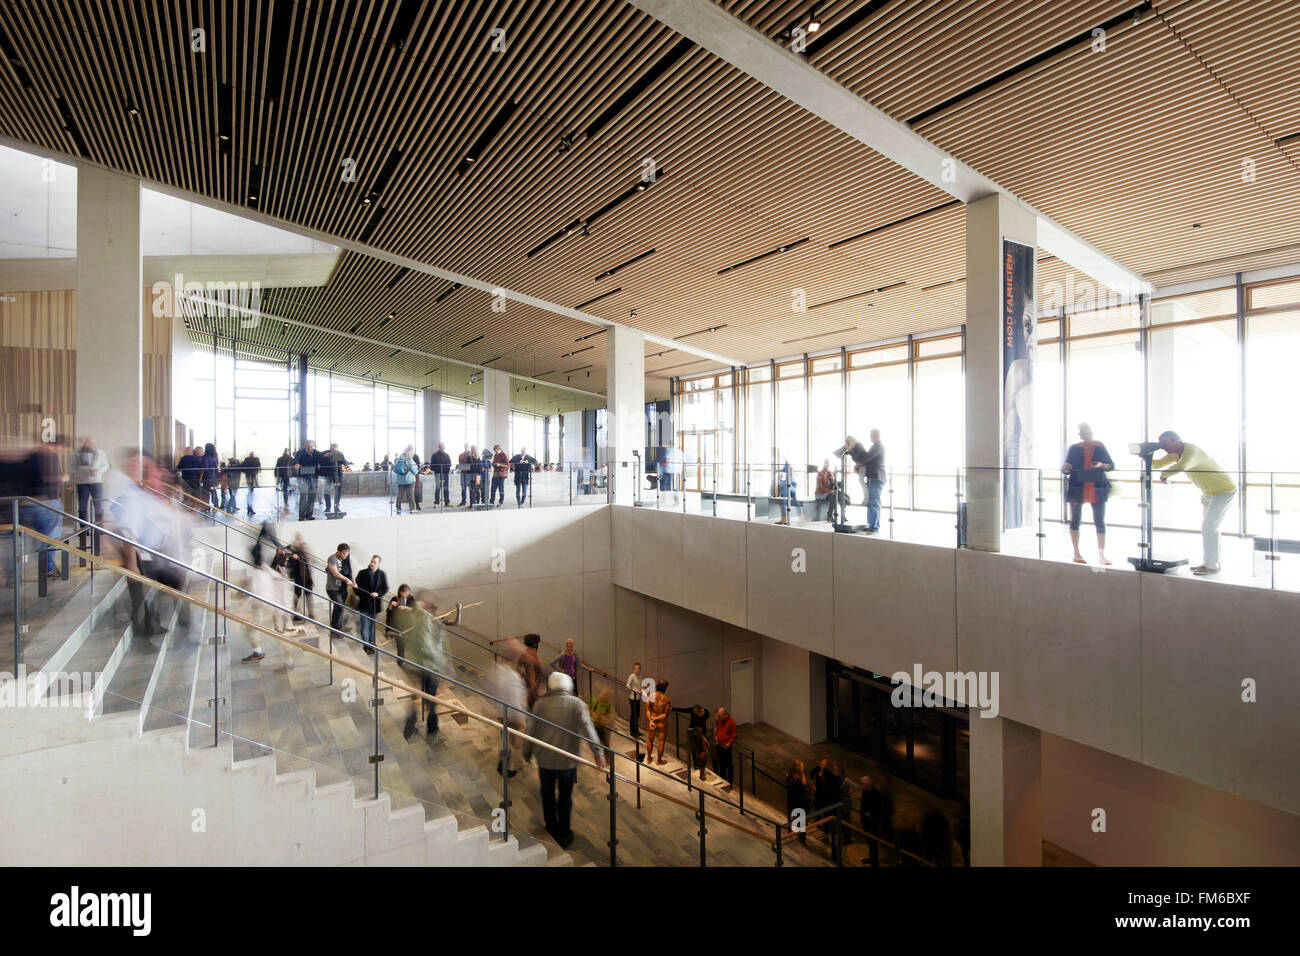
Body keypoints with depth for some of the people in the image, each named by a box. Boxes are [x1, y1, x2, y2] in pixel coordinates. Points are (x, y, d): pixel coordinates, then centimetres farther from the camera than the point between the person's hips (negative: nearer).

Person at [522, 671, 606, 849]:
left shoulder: (541, 703, -4)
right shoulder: (576, 704, -7)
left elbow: (530, 730, -1)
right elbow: (587, 727, -19)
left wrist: (527, 753, 11)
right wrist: (597, 751, -25)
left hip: (545, 759, 1)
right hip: (568, 760, -1)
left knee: (547, 795, 21)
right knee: (565, 796, 15)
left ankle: (551, 830, 34)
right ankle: (563, 834, 23)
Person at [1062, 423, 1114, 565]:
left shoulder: (1100, 447, 9)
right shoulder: (1074, 448, 7)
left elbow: (1111, 465, 10)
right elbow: (1066, 470, 7)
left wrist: (1101, 465, -11)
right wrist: (1066, 468, -16)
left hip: (1097, 489, 1)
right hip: (1077, 489, -1)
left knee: (1100, 522, 1)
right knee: (1075, 520, 3)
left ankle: (1101, 555, 6)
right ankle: (1076, 554, 12)